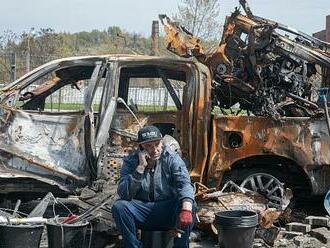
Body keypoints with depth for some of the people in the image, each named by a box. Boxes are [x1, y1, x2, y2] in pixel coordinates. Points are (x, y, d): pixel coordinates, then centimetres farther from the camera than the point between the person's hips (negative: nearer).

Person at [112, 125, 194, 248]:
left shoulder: (172, 158, -5)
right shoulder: (130, 161, -4)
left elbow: (184, 184, -20)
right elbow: (123, 194, -16)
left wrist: (186, 208, -41)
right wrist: (140, 168, -24)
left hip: (167, 211, 0)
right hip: (141, 210, 1)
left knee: (189, 204, -29)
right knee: (118, 207, -27)